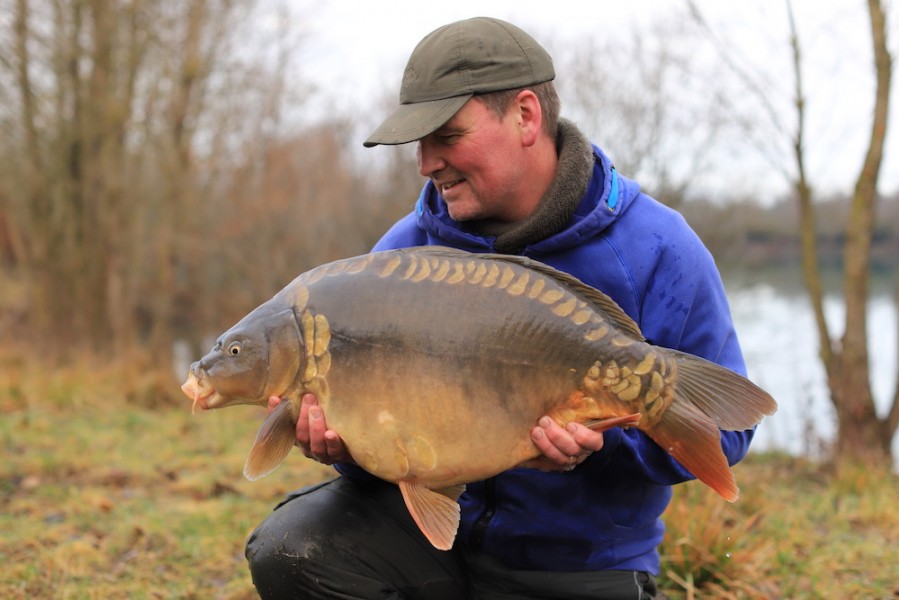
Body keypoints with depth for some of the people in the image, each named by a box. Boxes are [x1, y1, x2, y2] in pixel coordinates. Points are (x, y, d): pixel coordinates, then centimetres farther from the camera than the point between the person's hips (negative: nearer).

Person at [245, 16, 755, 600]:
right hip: (429, 513, 3)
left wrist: (602, 440, -28)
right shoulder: (406, 250, -4)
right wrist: (340, 436, -21)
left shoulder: (656, 250, -13)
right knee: (288, 548, -21)